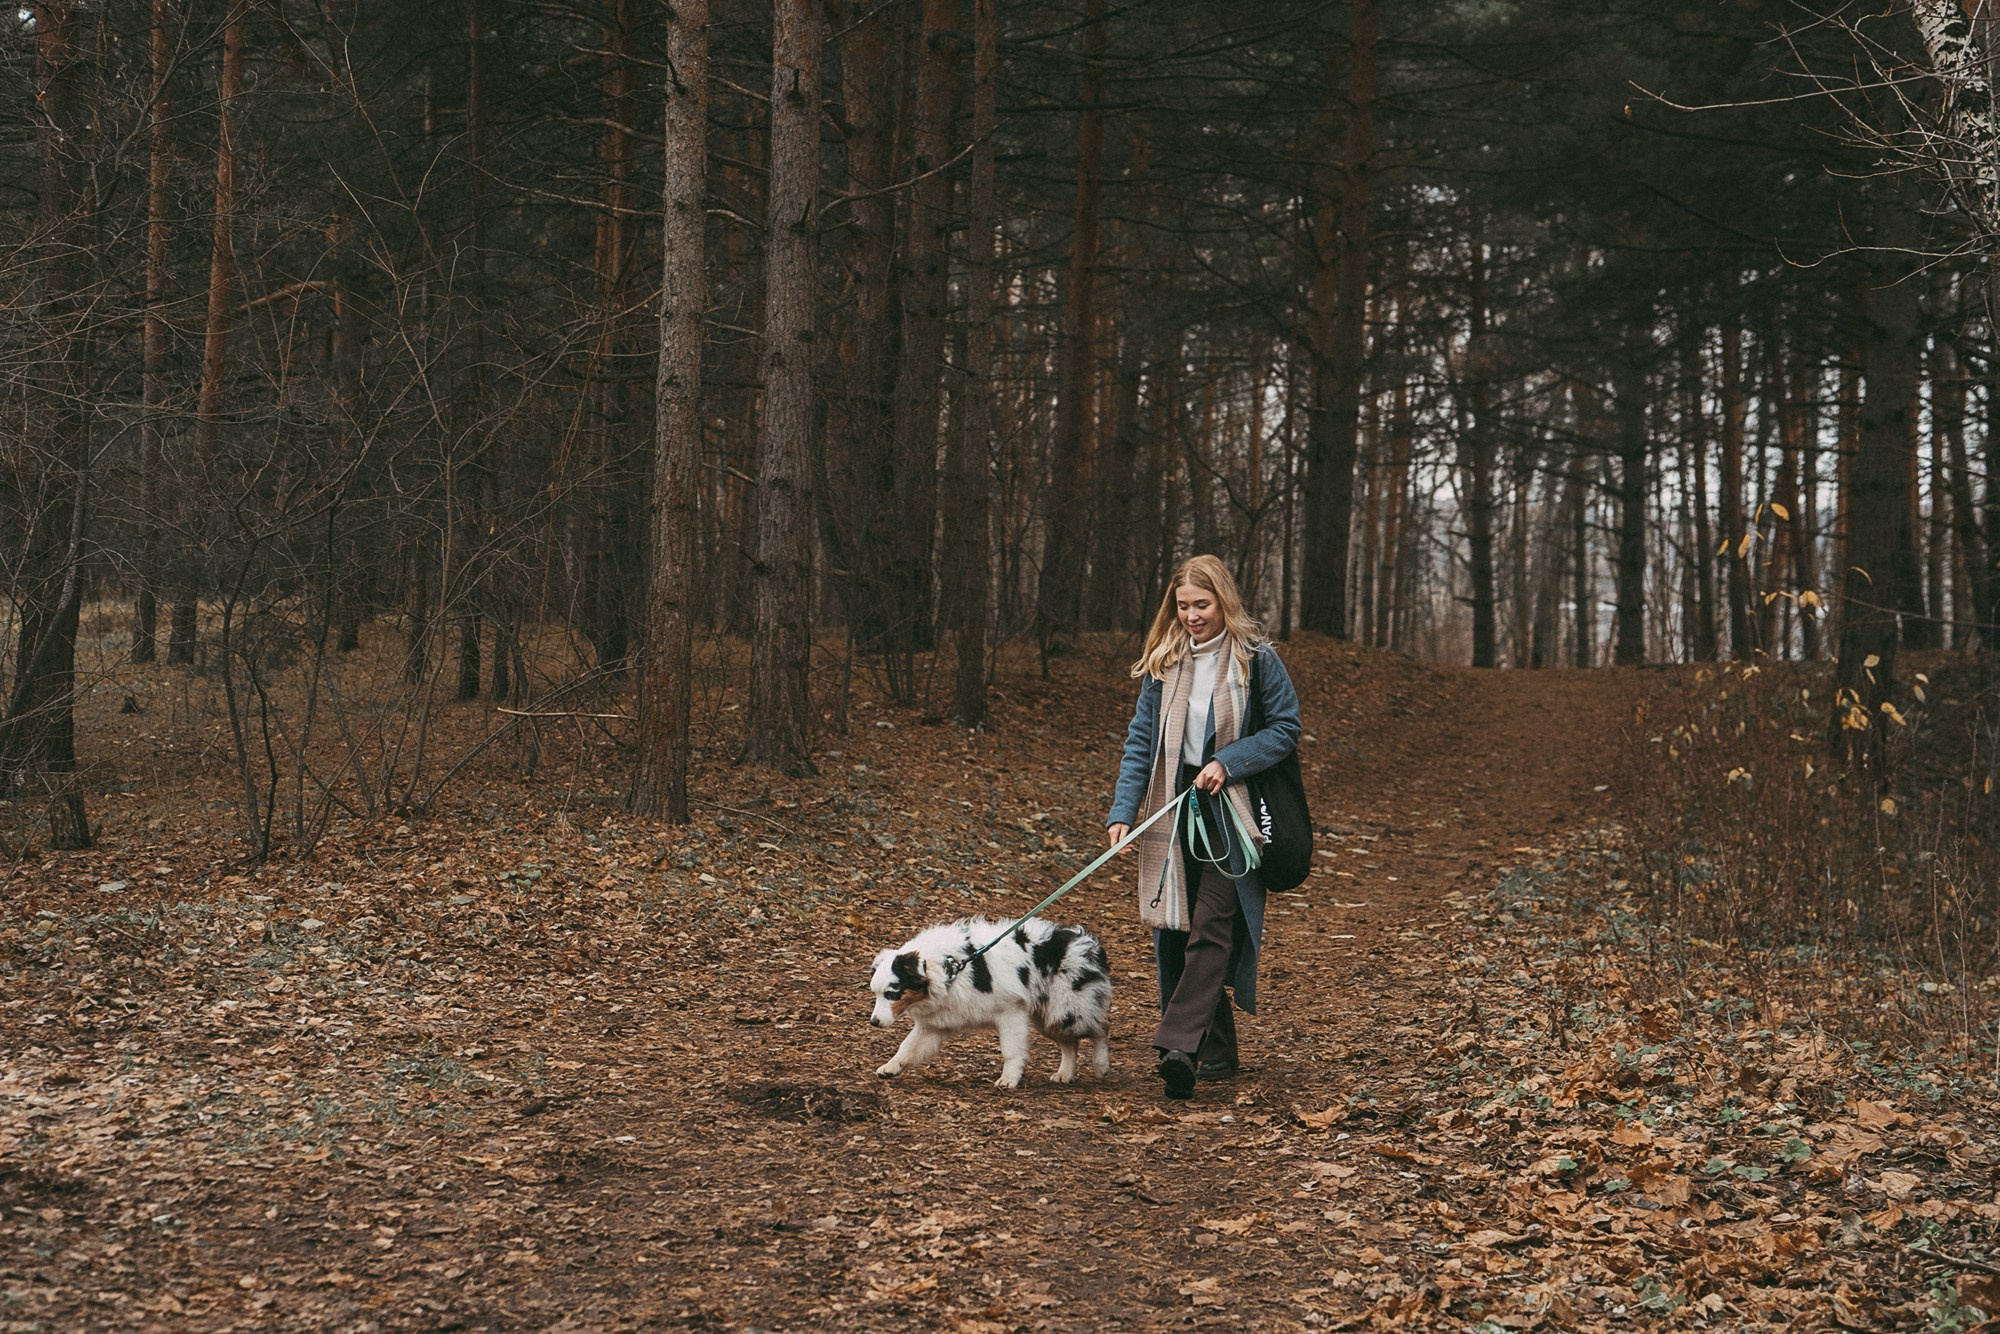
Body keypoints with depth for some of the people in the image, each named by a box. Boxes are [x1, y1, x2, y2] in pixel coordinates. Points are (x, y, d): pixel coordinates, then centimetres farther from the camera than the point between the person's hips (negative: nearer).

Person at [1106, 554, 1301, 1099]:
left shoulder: (1255, 658, -3)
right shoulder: (1163, 663, 8)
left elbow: (1286, 727, -1)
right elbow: (1141, 741, 6)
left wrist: (1227, 762, -13)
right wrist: (1122, 811, -6)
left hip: (1229, 811, -4)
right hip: (1173, 812, 5)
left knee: (1211, 930, -14)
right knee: (1173, 933, 4)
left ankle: (1179, 1046, -22)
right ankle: (1215, 1051, 15)